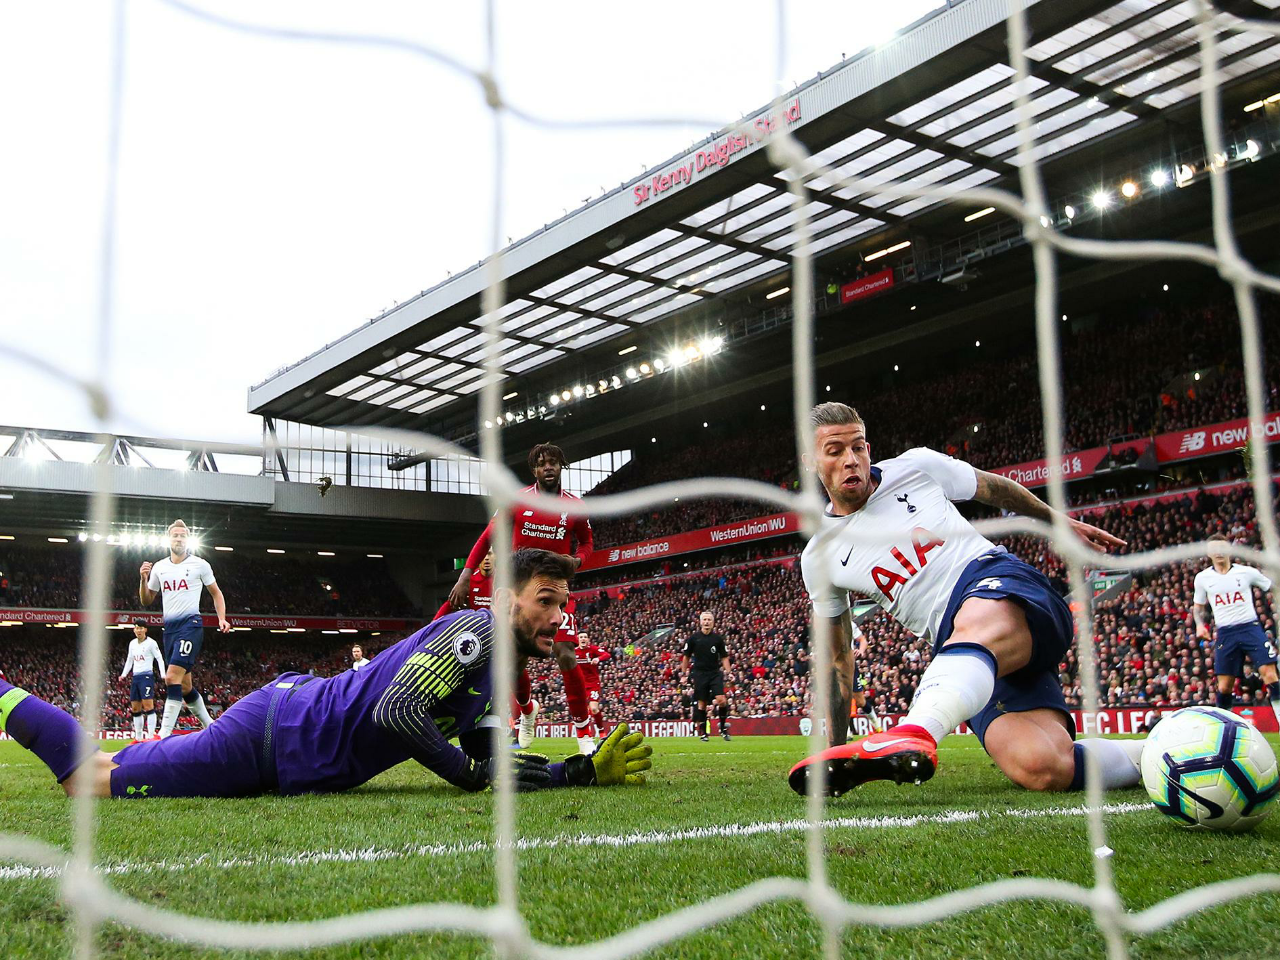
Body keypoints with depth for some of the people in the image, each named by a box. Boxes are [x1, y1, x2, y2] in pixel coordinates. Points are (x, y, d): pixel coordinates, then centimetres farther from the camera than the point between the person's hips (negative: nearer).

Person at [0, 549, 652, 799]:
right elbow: (397, 711, -30)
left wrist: (585, 770, 1)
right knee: (90, 781, -1)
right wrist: (468, 774, -17)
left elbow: (490, 763, 12)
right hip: (273, 734, -9)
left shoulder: (495, 671, 10)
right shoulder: (473, 631, -20)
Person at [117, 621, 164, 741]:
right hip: (135, 677, 7)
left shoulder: (150, 643, -5)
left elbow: (159, 659, -8)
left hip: (147, 676, -7)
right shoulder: (132, 643, 14)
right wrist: (124, 674, 12)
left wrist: (163, 675, -19)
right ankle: (138, 738, 12)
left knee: (148, 705, -15)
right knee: (135, 708, 7)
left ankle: (151, 736, -19)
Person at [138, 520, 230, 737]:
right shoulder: (159, 567, 12)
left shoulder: (199, 564, 1)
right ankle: (210, 726, 25)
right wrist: (143, 579, -1)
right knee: (184, 685, 9)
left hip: (191, 623, -6)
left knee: (172, 677, -19)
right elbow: (147, 601, 17)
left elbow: (216, 593, 9)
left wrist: (222, 619, -4)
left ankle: (164, 734, -21)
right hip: (169, 627, 6)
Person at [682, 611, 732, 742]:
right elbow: (686, 657, 9)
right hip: (699, 673, 0)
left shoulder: (718, 638, 2)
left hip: (715, 673, 0)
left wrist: (727, 671, -5)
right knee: (701, 703, 3)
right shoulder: (693, 638, 1)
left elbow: (724, 657, 7)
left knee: (721, 700, -14)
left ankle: (723, 728, 4)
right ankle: (703, 732, 15)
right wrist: (684, 673, 6)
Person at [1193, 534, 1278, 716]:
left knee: (1270, 674, -15)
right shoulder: (1202, 578, 7)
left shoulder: (1246, 572, 2)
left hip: (1250, 627, -1)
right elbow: (1198, 606, 18)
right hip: (1225, 633, 1)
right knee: (1224, 686, 1)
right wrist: (1200, 624, 0)